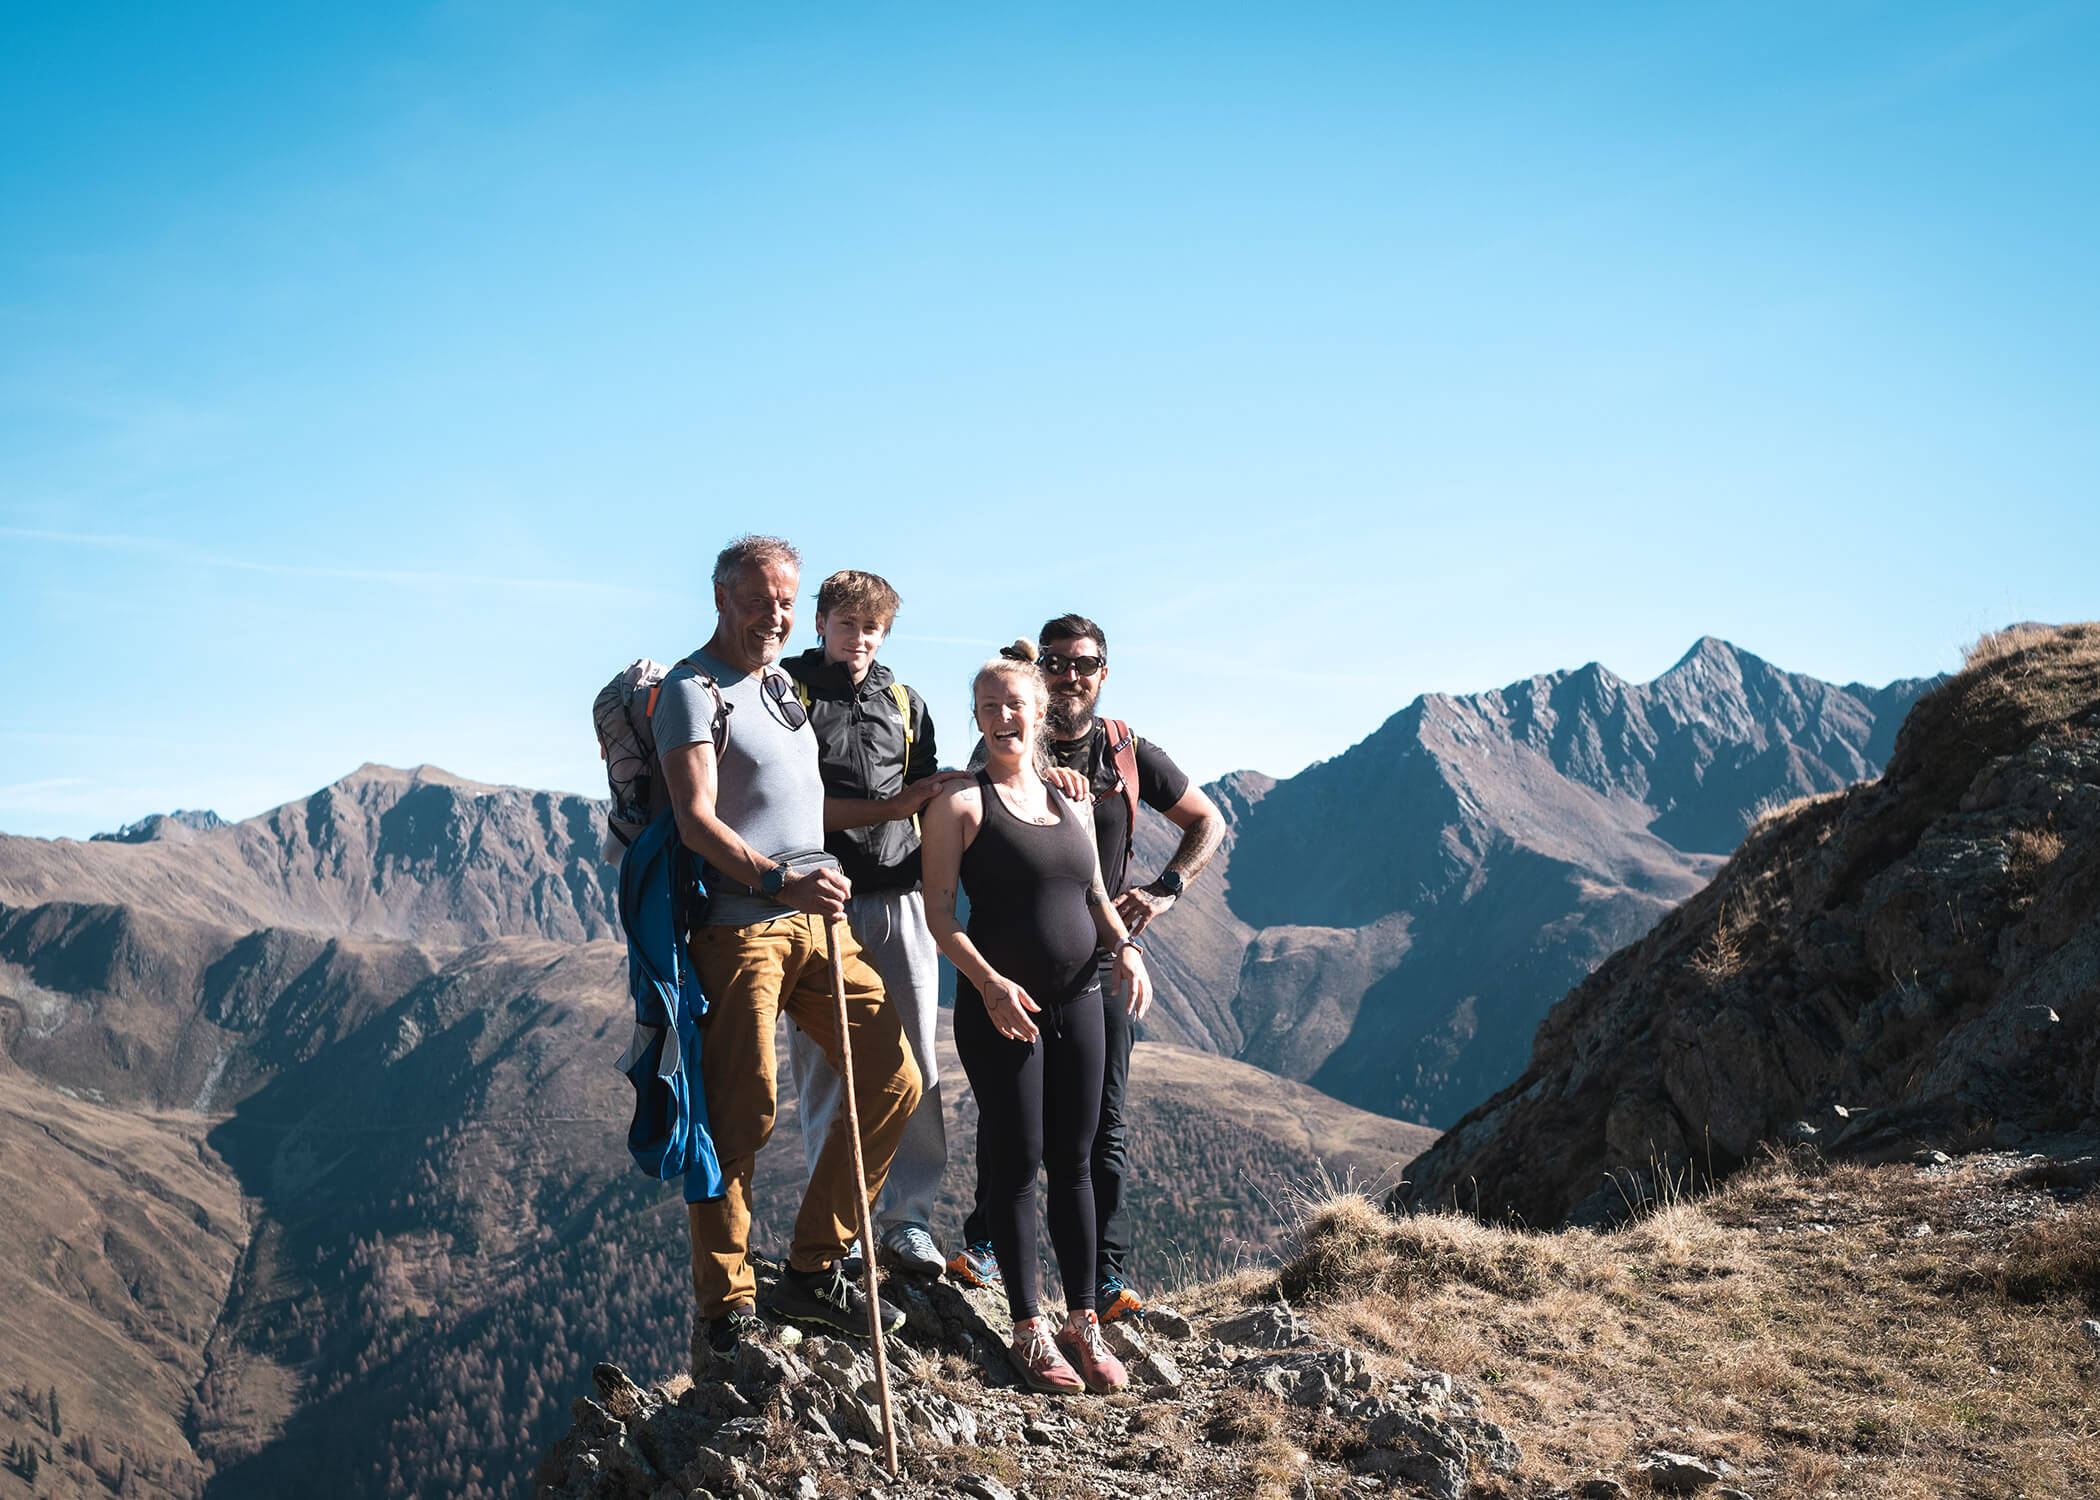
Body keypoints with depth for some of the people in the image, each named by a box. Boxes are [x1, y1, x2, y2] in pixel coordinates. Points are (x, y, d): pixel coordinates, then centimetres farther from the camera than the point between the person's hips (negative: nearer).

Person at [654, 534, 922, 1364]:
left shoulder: (785, 685, 21)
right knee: (739, 1117, -6)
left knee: (893, 1080, 2)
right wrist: (780, 882, -29)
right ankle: (725, 1309, 6)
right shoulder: (692, 690, -5)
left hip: (818, 919, 8)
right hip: (738, 926, -8)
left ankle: (813, 1271, 12)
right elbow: (697, 821, -16)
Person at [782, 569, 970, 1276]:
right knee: (826, 1066, 0)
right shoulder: (789, 689, 2)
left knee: (914, 1064, 0)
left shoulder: (904, 703, 19)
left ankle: (908, 1219, 9)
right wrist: (884, 808, -12)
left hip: (899, 899, 4)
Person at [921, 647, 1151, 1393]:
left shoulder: (1068, 805, 14)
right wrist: (989, 983, -22)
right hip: (1000, 1005, -5)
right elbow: (939, 911, -9)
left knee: (1074, 1163, 9)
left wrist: (1126, 949, -2)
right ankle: (1029, 1329, 9)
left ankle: (1083, 1320, 18)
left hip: (1078, 999, 5)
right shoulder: (961, 804, -3)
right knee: (1017, 1164, 0)